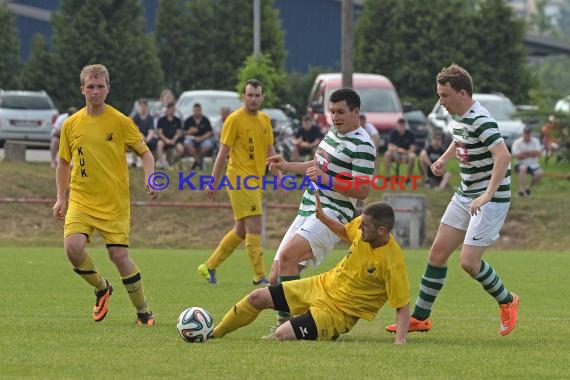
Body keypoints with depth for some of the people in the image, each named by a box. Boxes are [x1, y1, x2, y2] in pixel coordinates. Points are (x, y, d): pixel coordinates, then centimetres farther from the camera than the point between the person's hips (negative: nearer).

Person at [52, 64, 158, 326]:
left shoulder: (121, 122, -4)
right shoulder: (71, 124, 4)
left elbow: (144, 152, 2)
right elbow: (63, 163, 15)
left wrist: (150, 178, -16)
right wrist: (60, 198, 9)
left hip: (114, 203, -2)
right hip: (81, 200, 2)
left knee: (119, 255, -7)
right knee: (73, 247, -20)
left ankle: (143, 311, 12)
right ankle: (101, 288, 9)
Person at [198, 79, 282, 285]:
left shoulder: (265, 120, 13)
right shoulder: (235, 120, -8)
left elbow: (269, 150, 19)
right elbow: (223, 152, -8)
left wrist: (278, 176, 11)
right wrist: (213, 182, -9)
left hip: (256, 181, 8)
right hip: (239, 180, -8)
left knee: (241, 230, 12)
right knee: (254, 227, -11)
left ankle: (209, 267, 22)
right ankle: (259, 276, -8)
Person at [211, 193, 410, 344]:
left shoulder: (393, 262, -29)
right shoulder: (364, 227, -10)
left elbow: (403, 307, -23)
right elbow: (345, 232, 15)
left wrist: (400, 341, -35)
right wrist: (322, 216, 1)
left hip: (339, 311, -7)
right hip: (323, 284, 7)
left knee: (281, 336, -25)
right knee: (257, 298, 7)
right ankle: (213, 335, 27)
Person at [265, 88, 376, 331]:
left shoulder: (362, 146, -12)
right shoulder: (333, 134, 16)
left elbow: (362, 191, -17)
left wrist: (327, 180, -26)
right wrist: (288, 166, 28)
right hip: (307, 211, 9)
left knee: (288, 255, -30)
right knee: (275, 278, 2)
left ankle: (285, 322, -28)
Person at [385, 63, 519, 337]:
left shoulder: (481, 120, -23)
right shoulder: (458, 118, 7)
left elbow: (503, 155, -34)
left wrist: (488, 194, -39)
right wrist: (444, 159, 12)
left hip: (490, 199, -9)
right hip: (465, 195, 9)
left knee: (469, 261, -13)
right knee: (438, 252, 8)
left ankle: (506, 301, 13)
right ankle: (420, 317, 16)